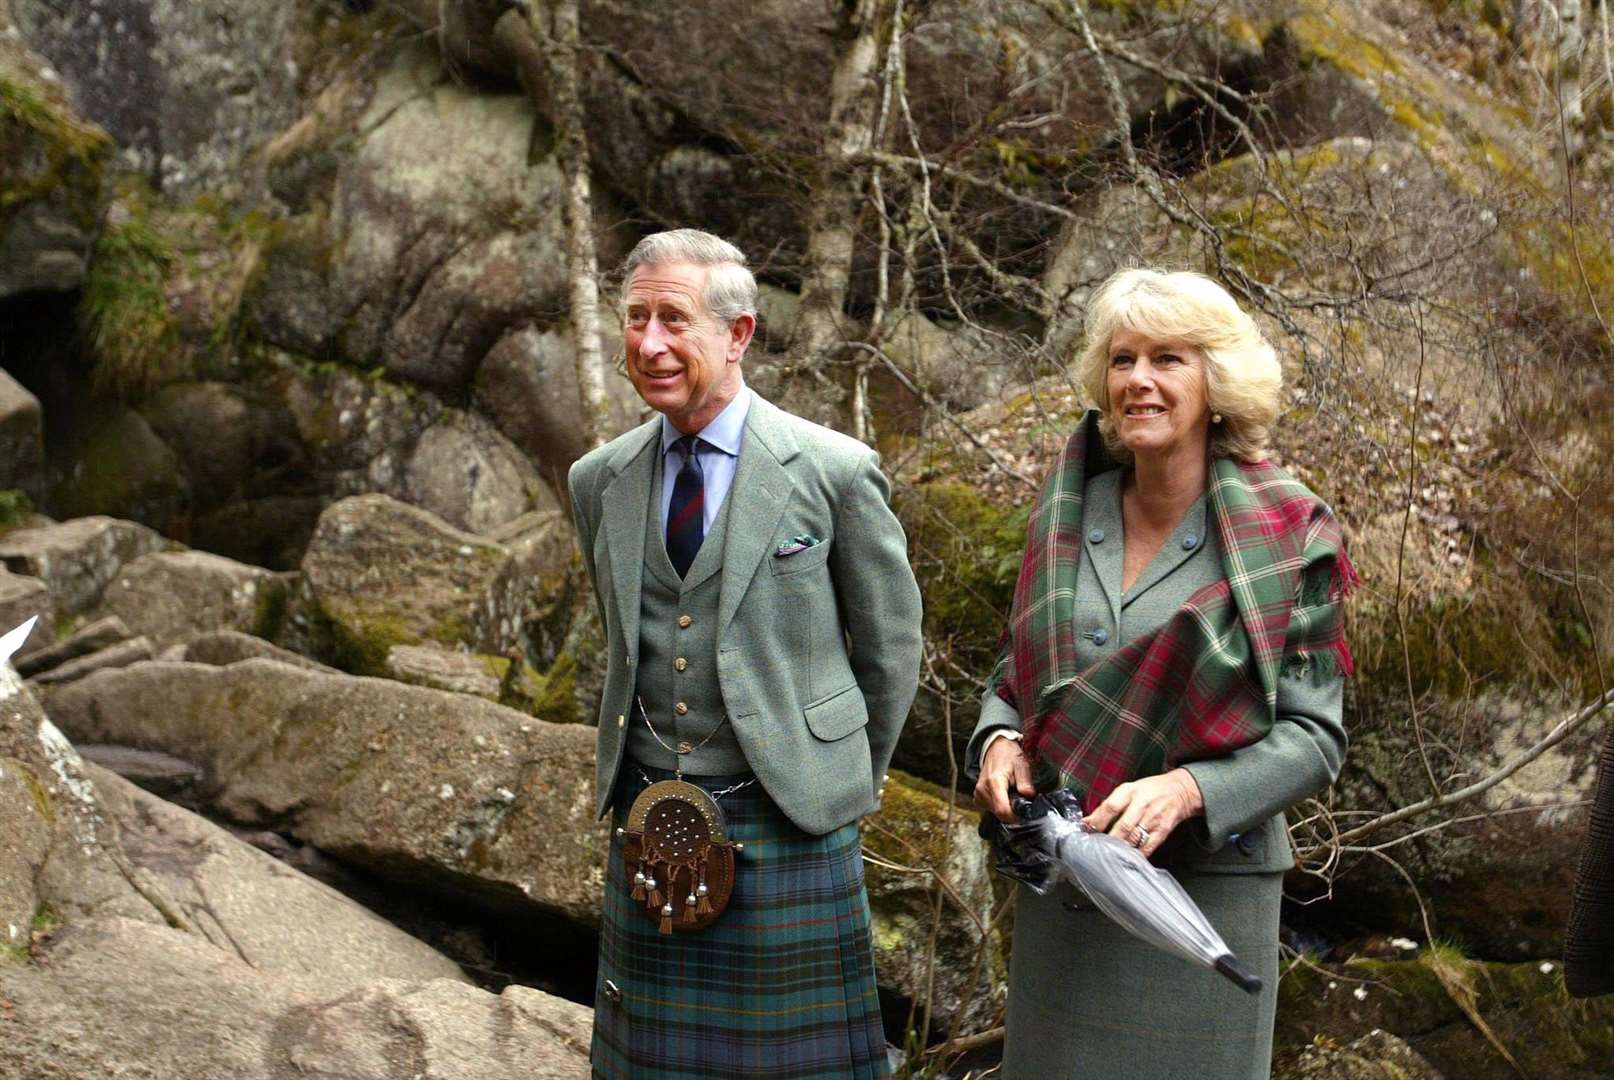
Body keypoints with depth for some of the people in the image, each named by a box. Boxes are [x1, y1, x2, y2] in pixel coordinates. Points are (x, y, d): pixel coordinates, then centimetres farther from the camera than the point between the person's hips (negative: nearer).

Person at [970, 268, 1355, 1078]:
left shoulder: (1284, 535, -8)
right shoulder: (1069, 515, 4)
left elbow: (1314, 737, -9)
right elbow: (1017, 670, 15)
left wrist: (1184, 791, -23)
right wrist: (1000, 738, -6)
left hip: (1207, 882, -4)